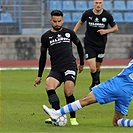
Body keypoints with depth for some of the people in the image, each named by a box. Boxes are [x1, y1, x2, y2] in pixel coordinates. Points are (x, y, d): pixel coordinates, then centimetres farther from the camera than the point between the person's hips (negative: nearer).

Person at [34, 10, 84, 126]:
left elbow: (79, 45, 25)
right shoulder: (46, 37, 9)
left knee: (68, 92, -20)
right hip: (56, 69, 1)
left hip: (70, 67, -1)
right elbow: (43, 56, 19)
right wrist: (39, 76, 20)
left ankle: (73, 118, 0)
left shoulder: (69, 33, 8)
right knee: (49, 86, -29)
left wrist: (82, 63, 30)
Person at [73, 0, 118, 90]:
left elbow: (115, 28, 4)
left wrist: (106, 31, -14)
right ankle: (97, 83, 7)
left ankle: (94, 84, 39)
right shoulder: (87, 14, -8)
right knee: (92, 68, -16)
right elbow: (80, 23, 12)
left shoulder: (107, 16, -8)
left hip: (101, 45, 2)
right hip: (89, 44, -2)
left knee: (98, 67, 14)